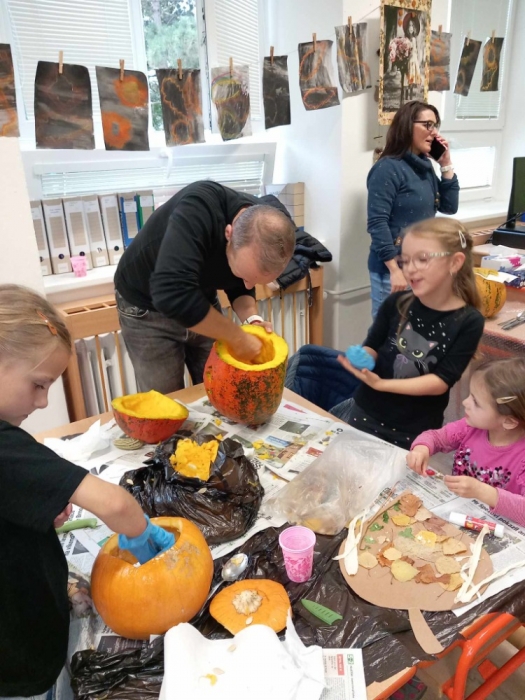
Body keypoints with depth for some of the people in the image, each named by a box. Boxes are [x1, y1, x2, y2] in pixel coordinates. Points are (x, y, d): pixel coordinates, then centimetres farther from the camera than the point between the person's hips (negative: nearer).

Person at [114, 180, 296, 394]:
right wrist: (238, 338, -37)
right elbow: (171, 293, -47)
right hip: (147, 307, -4)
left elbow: (239, 288, -1)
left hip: (201, 302, 5)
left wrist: (252, 318, -21)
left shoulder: (265, 236, -17)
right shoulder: (198, 209, -37)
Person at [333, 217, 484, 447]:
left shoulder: (469, 322, -13)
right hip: (364, 410, 2)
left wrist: (381, 383, -28)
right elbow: (372, 348, -1)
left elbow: (441, 382, -17)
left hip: (415, 431, -2)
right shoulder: (396, 303, -8)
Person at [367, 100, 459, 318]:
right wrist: (395, 270, -21)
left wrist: (446, 166, 3)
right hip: (393, 267, -8)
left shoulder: (425, 167, 10)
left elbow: (449, 207, 13)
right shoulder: (387, 168, -13)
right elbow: (377, 223, -19)